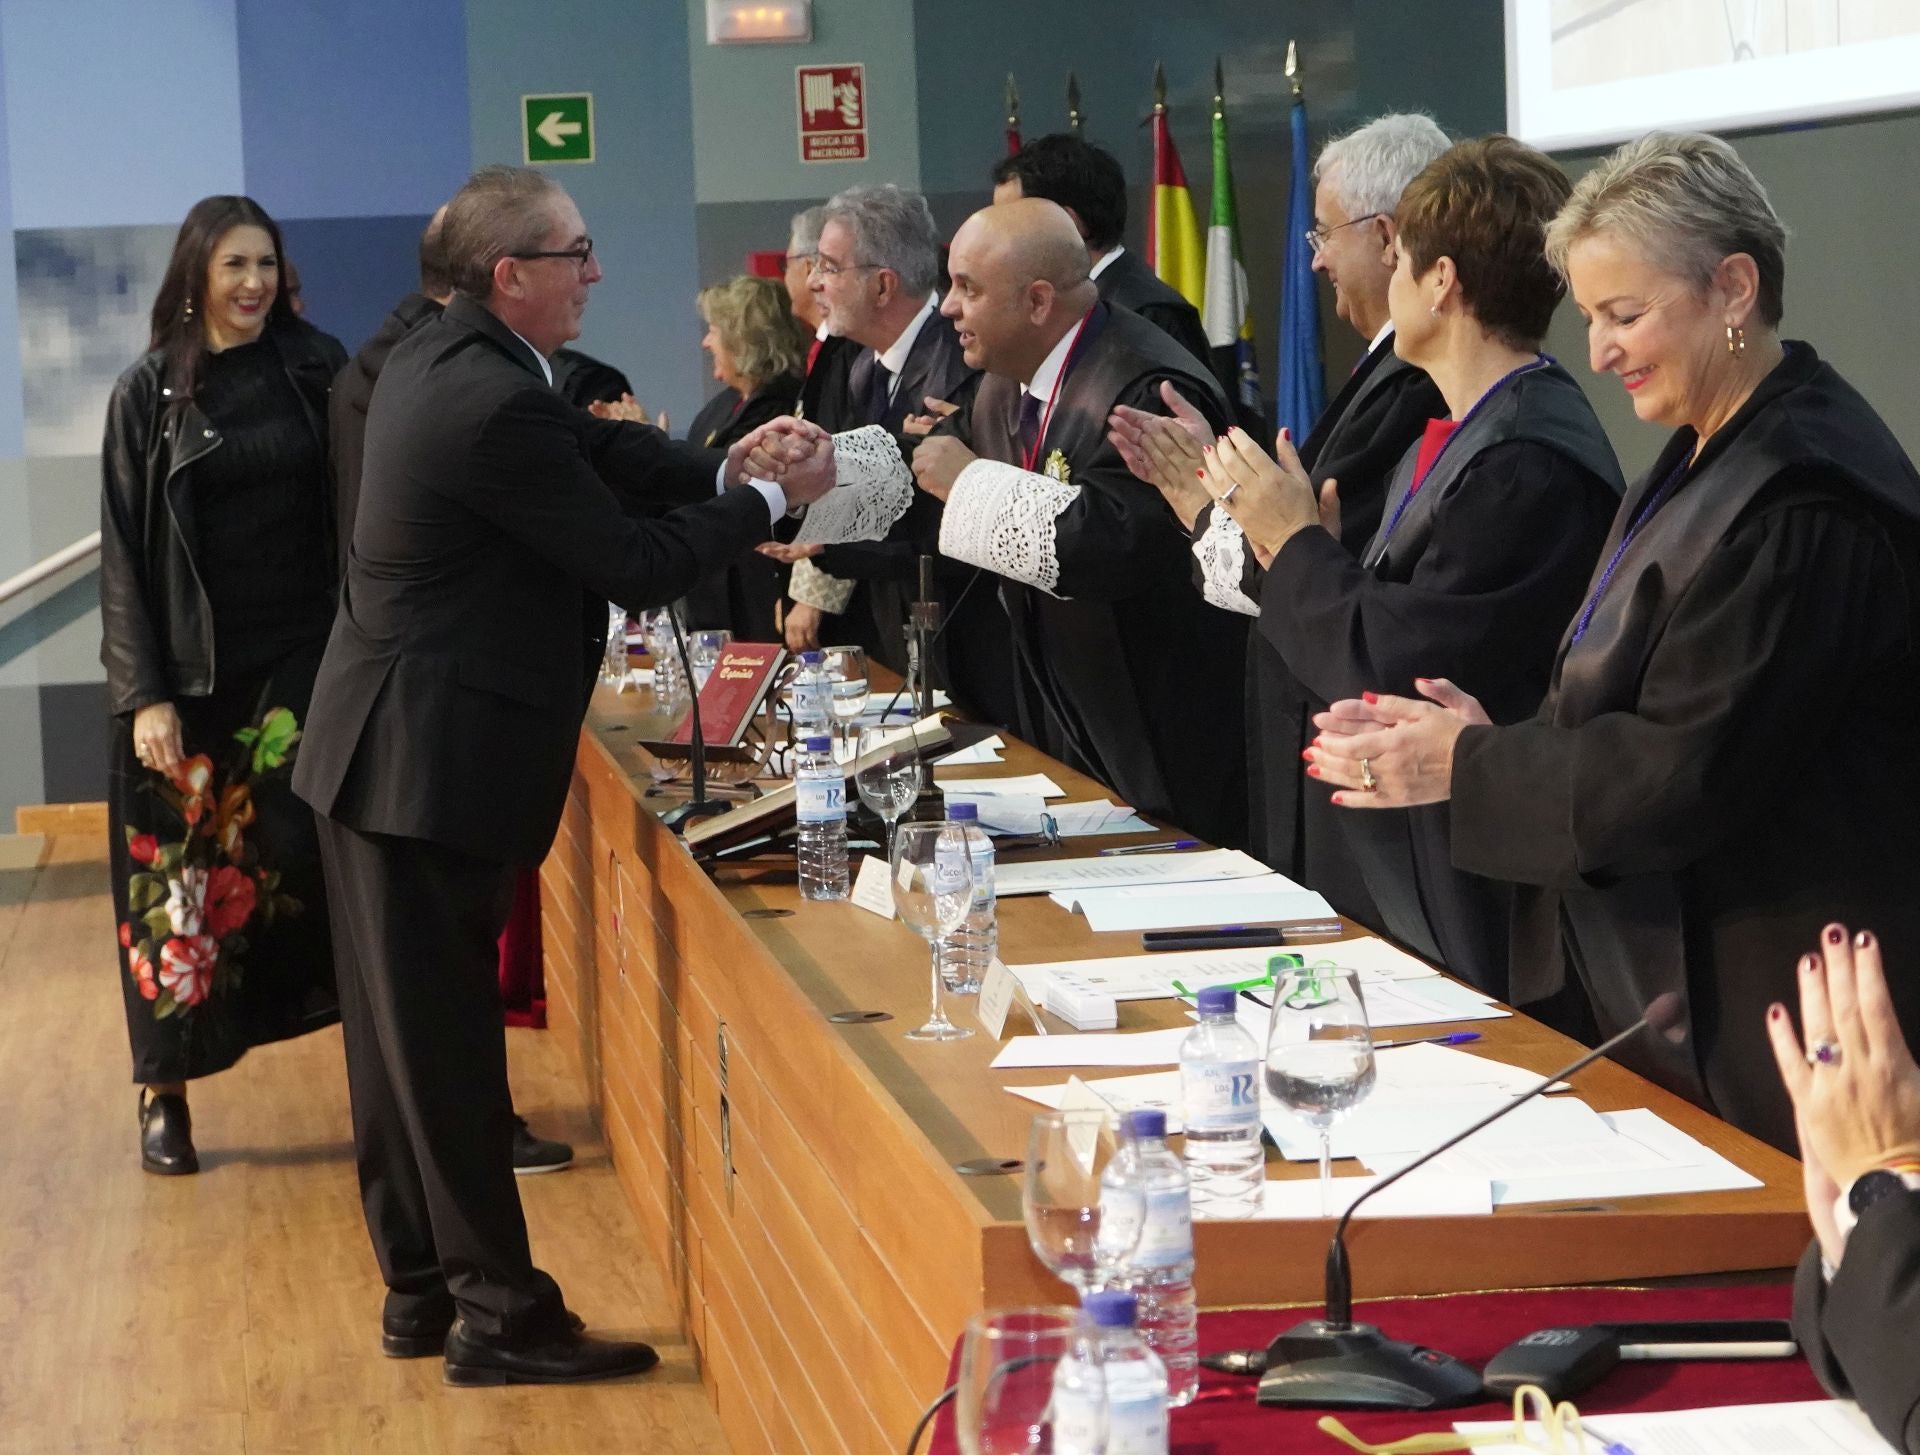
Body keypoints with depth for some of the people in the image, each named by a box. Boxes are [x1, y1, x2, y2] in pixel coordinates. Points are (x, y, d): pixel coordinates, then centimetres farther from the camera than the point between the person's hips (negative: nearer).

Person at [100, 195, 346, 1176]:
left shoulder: (316, 370, 3)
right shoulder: (148, 394, -1)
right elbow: (125, 555, -2)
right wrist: (144, 695, -9)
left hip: (307, 659, 1)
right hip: (193, 672, -1)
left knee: (314, 861, -3)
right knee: (183, 876, 2)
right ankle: (165, 1092, 13)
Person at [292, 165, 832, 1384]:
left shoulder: (440, 359, 8)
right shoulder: (498, 404, -23)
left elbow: (595, 446, 15)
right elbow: (634, 565, -16)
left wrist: (723, 468, 3)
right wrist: (767, 503, -4)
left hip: (380, 751, 10)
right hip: (431, 765, -10)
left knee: (408, 1037, 15)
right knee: (446, 1043, -2)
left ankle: (421, 1287, 25)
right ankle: (501, 1316, 6)